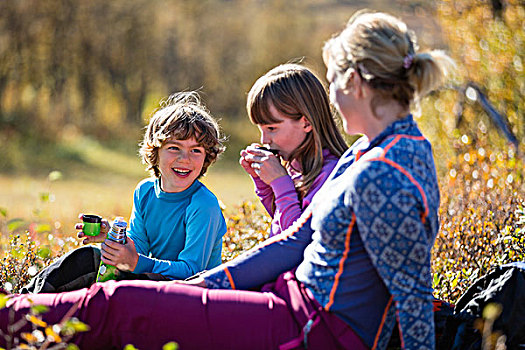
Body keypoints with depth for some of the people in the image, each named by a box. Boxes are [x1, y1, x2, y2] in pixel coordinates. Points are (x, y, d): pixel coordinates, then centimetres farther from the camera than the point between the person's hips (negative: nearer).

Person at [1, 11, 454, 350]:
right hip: (299, 301, 9)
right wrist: (211, 282, 8)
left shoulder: (382, 178, -24)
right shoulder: (368, 150, 9)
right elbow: (301, 237, 11)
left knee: (116, 305, -5)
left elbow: (414, 294, -20)